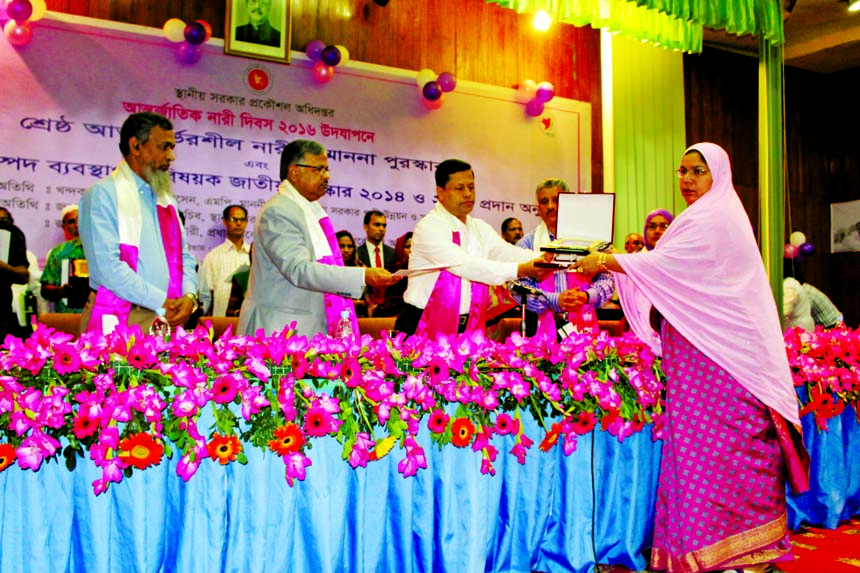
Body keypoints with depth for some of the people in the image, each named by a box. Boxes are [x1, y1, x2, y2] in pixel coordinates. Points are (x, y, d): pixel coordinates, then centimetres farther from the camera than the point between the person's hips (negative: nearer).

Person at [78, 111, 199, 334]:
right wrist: (162, 301, -14)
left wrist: (189, 296, -4)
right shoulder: (102, 194, -4)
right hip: (118, 321, -6)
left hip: (167, 320, 6)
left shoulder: (165, 199, 19)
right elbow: (108, 267, -15)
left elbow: (184, 256, 17)